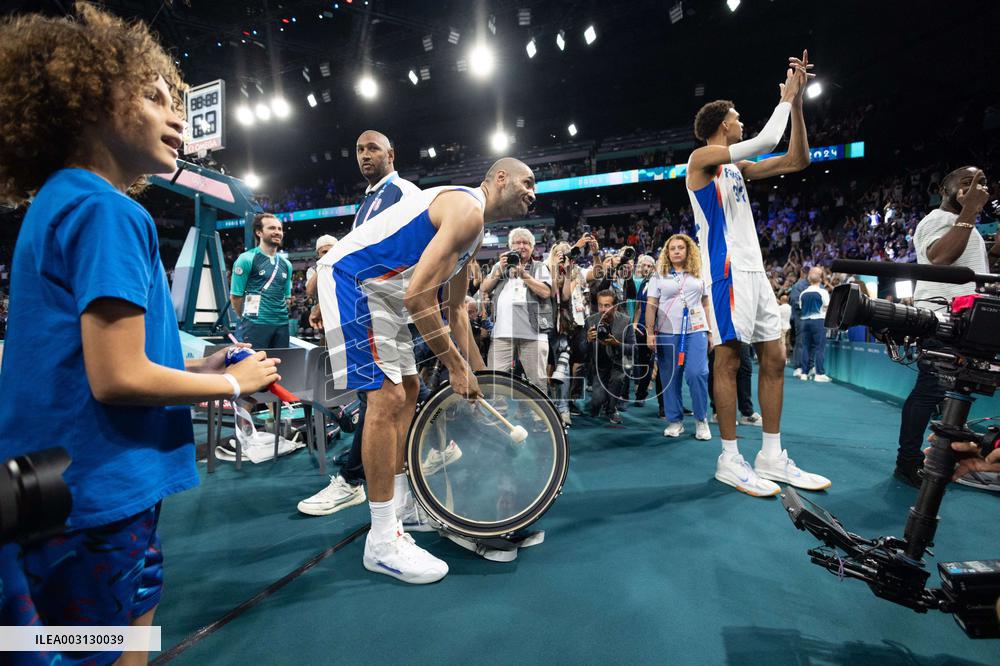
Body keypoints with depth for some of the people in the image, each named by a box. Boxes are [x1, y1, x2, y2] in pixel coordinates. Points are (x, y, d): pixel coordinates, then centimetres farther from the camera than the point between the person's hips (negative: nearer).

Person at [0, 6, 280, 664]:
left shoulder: (61, 202, 13)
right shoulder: (107, 212, -17)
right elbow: (117, 378, -23)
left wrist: (195, 365, 8)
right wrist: (230, 383, -9)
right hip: (96, 501, -9)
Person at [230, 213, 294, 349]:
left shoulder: (286, 264, 14)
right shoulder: (247, 259, -4)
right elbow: (235, 296, -2)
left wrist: (279, 315, 13)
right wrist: (248, 318, 8)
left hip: (282, 324, 6)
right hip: (256, 324, -6)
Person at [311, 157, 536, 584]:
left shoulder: (473, 228, 16)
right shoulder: (467, 208, -17)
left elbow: (454, 308, 19)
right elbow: (419, 295, -26)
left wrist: (480, 371, 19)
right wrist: (456, 365, -18)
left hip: (381, 289, 11)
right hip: (352, 280, -11)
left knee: (407, 388, 13)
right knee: (387, 396, -14)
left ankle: (399, 505, 27)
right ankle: (383, 541, -4)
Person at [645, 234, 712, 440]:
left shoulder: (699, 274, 13)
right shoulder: (660, 275, 8)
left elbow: (706, 304, 13)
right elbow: (651, 305, 3)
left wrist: (710, 332, 7)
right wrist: (650, 333, -5)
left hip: (696, 331, 0)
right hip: (667, 333, 0)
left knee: (697, 373, -11)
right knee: (670, 377, 2)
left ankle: (701, 419, 6)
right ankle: (675, 421, 14)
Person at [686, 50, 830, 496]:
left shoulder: (738, 166, 23)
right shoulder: (702, 157, -2)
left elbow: (797, 160, 22)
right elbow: (766, 140, -13)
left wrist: (797, 100, 20)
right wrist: (786, 97, 4)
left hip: (754, 270, 9)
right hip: (726, 270, -9)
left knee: (774, 359, 6)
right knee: (728, 359, -8)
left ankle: (772, 456, 14)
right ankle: (729, 459, 2)